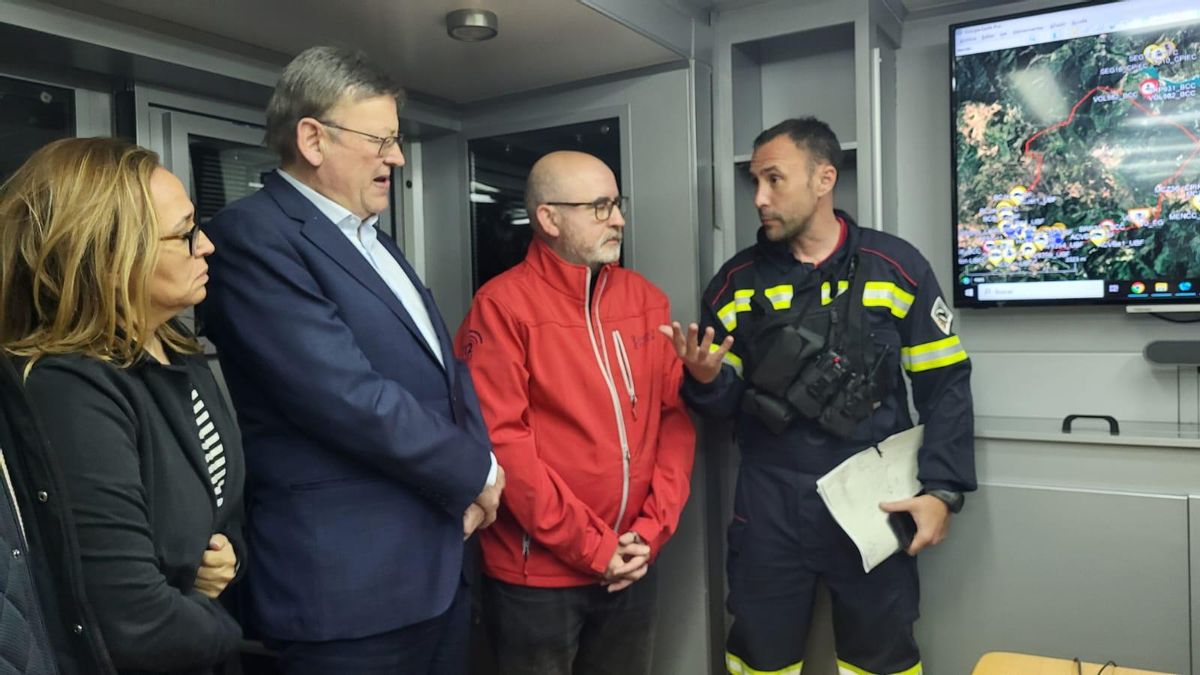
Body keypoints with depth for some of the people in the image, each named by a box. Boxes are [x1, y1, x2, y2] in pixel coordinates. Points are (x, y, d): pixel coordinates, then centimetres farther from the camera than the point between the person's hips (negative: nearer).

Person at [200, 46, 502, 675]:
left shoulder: (375, 241, 14)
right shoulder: (254, 235, -14)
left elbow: (445, 366, 13)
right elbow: (351, 398, -23)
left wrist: (473, 468, -4)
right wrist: (475, 473, -10)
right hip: (351, 582, -8)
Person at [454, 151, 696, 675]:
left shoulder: (646, 300, 6)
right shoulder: (503, 305, -11)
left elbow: (677, 414, 5)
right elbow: (501, 441, -16)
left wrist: (653, 528, -4)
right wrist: (591, 546, -13)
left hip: (632, 567, 5)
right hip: (538, 573, -5)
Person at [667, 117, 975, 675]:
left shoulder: (896, 266, -3)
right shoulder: (736, 280, 2)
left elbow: (944, 385, 0)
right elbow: (725, 403, 4)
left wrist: (941, 489, -8)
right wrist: (705, 379, -18)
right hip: (768, 506, 2)